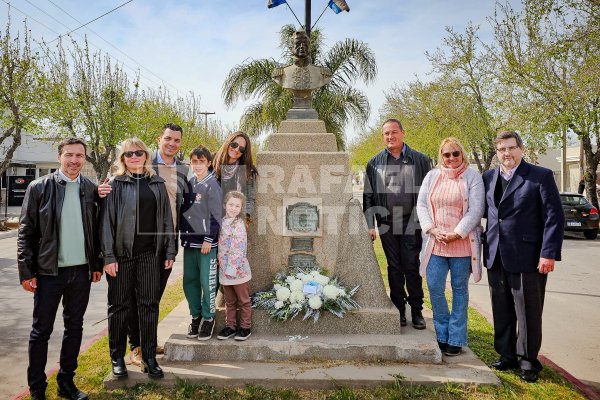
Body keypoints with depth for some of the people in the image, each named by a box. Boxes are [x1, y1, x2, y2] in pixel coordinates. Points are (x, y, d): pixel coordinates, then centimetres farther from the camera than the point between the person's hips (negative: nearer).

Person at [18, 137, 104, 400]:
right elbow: (26, 233, -4)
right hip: (49, 271, -3)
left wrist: (97, 264, 8)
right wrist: (26, 271, -8)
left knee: (74, 328, 13)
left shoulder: (91, 189, 4)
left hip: (81, 271, 3)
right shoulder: (39, 188, -5)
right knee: (41, 330, 8)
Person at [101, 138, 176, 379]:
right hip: (122, 253, -2)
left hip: (150, 253, 2)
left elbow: (166, 218, 10)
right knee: (119, 305, 8)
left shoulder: (157, 184, 10)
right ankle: (117, 357, 23)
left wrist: (170, 251, 4)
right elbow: (107, 221, -4)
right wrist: (108, 256, -11)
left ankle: (149, 358, 17)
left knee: (149, 305, 6)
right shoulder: (115, 184, 1)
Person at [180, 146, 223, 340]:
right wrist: (182, 233, 13)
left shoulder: (212, 185, -6)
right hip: (189, 240, 6)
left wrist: (209, 239, -13)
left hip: (206, 242, -6)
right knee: (189, 280, 10)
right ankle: (196, 315, 25)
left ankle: (208, 318, 13)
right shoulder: (188, 184, 12)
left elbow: (216, 214, -10)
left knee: (207, 282, -2)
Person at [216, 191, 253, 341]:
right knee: (229, 302, 17)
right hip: (224, 271, 6)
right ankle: (230, 326, 28)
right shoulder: (222, 222, 7)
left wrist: (232, 269, -21)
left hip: (238, 270, -6)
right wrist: (219, 259, 5)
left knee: (244, 301, 8)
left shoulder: (239, 224, -14)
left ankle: (245, 327, 19)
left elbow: (239, 248, -19)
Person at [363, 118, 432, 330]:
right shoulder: (375, 163, 8)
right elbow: (368, 196, 8)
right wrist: (370, 225, 2)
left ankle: (417, 311, 16)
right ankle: (399, 310, 20)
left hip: (412, 223, -2)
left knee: (412, 267, 2)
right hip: (387, 224, 2)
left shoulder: (420, 160, 3)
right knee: (394, 268, 9)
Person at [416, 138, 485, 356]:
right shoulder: (432, 176, 10)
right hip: (435, 243, 3)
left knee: (459, 290, 8)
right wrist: (432, 229, -7)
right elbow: (421, 204, 6)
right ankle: (442, 335, 20)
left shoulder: (472, 177, 0)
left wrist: (457, 234, -13)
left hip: (462, 243, -2)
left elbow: (475, 210, -7)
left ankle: (456, 339, 19)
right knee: (434, 288, 1)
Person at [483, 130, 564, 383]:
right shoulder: (488, 178, 10)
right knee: (502, 313, 14)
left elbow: (554, 217, -8)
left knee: (528, 313, 7)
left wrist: (549, 254, -14)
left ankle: (528, 362, 22)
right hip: (496, 258, 5)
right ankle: (507, 356, 29)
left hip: (527, 258, -4)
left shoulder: (541, 176, -4)